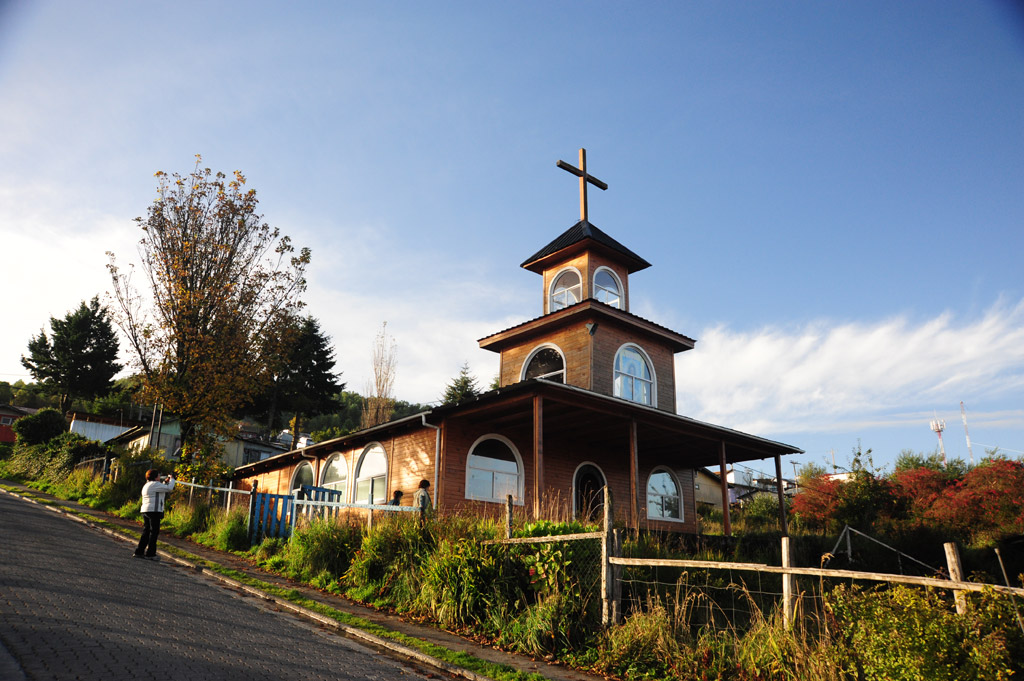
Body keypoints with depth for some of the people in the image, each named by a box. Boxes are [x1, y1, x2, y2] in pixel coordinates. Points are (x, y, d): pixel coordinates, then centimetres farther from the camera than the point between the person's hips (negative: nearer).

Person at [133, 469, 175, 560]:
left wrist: (165, 482, 24)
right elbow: (169, 488, -12)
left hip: (145, 511, 10)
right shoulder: (155, 484, -10)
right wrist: (172, 479, 4)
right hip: (154, 511, -10)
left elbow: (160, 490, 29)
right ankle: (150, 553, -4)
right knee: (154, 532, -5)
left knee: (146, 532, 13)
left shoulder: (146, 485, 21)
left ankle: (139, 552, 14)